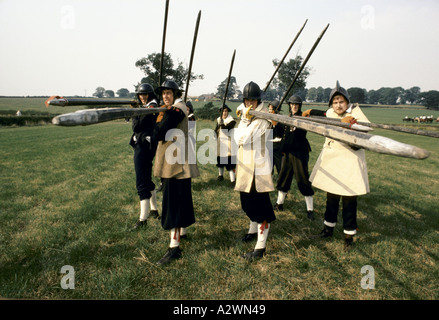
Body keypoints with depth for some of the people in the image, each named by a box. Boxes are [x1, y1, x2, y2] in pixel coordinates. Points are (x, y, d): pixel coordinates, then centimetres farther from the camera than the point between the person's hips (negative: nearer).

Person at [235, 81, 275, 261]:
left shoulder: (264, 116, -12)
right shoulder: (245, 114, 12)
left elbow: (245, 139, -21)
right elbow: (238, 139, 4)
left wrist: (246, 119, -17)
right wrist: (245, 119, -2)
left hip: (259, 166, -8)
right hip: (245, 165, 8)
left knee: (260, 204, -6)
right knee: (247, 201, 19)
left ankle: (261, 247, 1)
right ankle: (253, 230, 42)